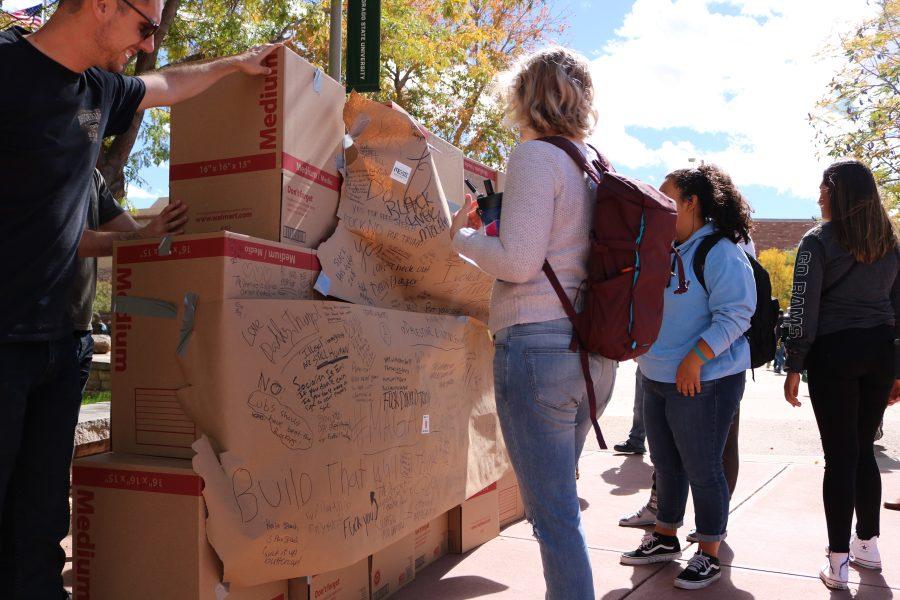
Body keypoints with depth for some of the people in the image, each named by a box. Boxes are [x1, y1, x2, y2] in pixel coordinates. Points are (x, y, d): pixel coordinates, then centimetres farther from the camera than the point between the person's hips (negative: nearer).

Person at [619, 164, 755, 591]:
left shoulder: (720, 251, -14)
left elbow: (735, 314, -20)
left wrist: (695, 359, -24)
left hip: (703, 381, -8)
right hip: (657, 379, 9)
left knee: (702, 469, 3)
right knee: (665, 464, 18)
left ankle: (708, 555, 19)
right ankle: (665, 539, 34)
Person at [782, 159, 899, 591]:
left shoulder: (818, 241, -6)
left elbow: (804, 310, -11)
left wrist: (794, 366, -7)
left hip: (834, 352, -5)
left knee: (839, 455, -1)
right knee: (863, 450, 16)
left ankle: (838, 563, 5)